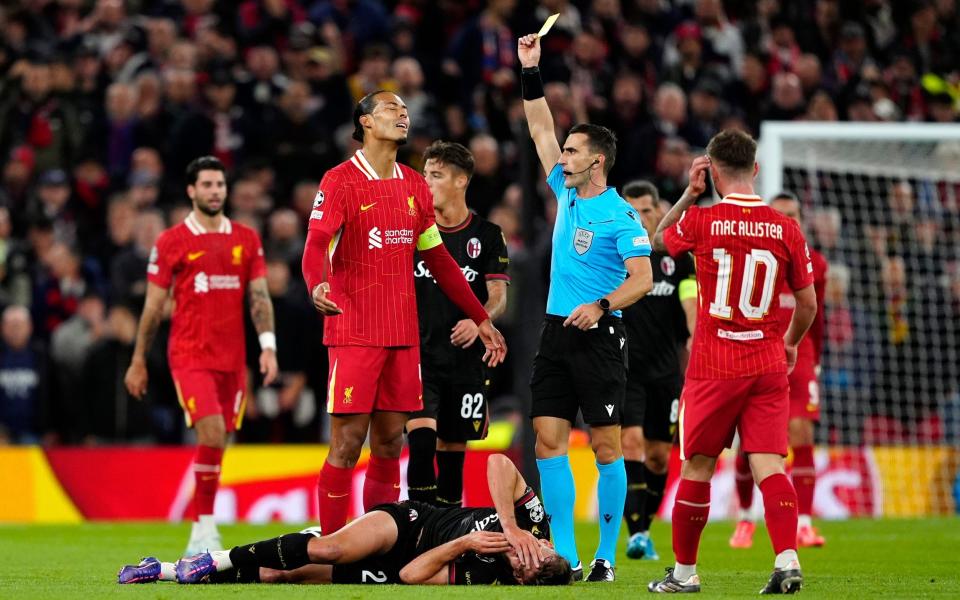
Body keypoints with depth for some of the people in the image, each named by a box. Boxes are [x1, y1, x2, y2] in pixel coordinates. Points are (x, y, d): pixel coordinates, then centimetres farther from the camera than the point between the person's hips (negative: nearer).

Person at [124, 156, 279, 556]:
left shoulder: (246, 239, 10)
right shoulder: (171, 242, 0)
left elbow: (259, 297, 9)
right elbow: (153, 306, 4)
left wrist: (268, 346, -4)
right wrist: (138, 361, 5)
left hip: (232, 358, 4)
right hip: (190, 355, -4)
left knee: (219, 442, 6)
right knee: (212, 435, -19)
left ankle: (202, 534, 17)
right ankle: (205, 527, -12)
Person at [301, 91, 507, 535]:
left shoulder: (414, 186, 15)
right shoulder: (340, 181, -4)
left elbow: (438, 259, 22)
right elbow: (317, 244, -16)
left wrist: (481, 319, 22)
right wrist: (318, 284, -39)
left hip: (403, 335, 6)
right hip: (353, 332, -6)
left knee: (390, 444, 7)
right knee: (347, 444, -7)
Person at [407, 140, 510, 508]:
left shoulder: (487, 236, 3)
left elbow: (498, 296, -2)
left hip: (465, 356, 1)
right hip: (417, 352, -1)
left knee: (454, 443, 6)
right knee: (421, 435, -18)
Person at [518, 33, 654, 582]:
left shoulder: (620, 214, -8)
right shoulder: (566, 194, 11)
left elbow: (643, 278, -14)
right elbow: (542, 129, 19)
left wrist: (601, 306, -27)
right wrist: (531, 70, 13)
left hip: (599, 335, -7)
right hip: (556, 332, 7)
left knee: (606, 445, -3)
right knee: (549, 440, 0)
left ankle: (606, 556, 1)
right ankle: (566, 556, 2)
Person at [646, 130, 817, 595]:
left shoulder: (700, 222, -7)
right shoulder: (786, 229, -1)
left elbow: (658, 241, 15)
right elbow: (808, 303, 6)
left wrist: (689, 193, 16)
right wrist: (790, 343, 24)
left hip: (714, 368, -2)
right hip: (769, 365, 2)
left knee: (696, 467, 9)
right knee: (768, 464, -1)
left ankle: (684, 571, 18)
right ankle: (787, 559, -19)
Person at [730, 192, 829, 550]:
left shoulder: (815, 264, 7)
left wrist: (815, 360, 18)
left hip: (798, 359, 1)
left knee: (802, 435, -13)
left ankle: (804, 523, -12)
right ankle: (745, 518, 20)